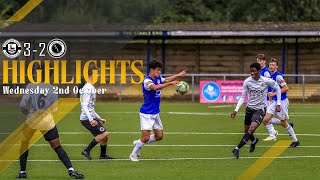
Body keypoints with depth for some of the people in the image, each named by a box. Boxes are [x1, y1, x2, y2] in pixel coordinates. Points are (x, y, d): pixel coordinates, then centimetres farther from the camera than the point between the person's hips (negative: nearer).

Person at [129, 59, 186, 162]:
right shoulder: (147, 81, -21)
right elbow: (155, 87, -40)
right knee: (146, 137, -12)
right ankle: (133, 155, 7)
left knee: (159, 136, 9)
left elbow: (165, 80, 26)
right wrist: (170, 83, -44)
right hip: (146, 113, -9)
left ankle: (138, 144, 26)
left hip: (155, 113, 9)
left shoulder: (158, 78, 5)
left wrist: (178, 75, 25)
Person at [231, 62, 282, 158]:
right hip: (249, 108, 4)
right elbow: (242, 97, 0)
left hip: (260, 109, -3)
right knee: (247, 131, 12)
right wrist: (236, 110, -10)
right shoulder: (247, 82, -8)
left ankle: (237, 149, -25)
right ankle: (254, 140, 48)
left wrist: (278, 104, 2)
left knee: (252, 128, -25)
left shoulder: (267, 81, -14)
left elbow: (277, 88, 4)